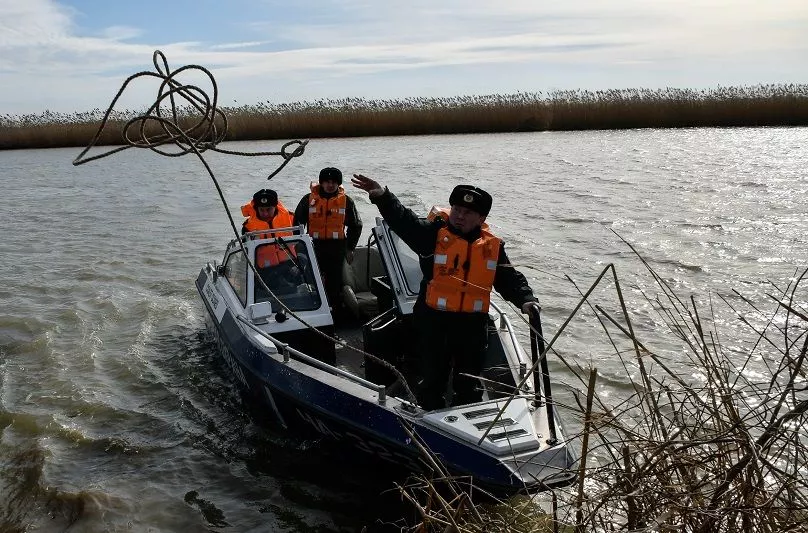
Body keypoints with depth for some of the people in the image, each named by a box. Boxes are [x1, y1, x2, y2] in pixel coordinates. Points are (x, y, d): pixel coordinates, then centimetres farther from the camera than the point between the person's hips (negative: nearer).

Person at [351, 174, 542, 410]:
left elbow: (509, 278, 6)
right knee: (432, 378, 9)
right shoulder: (434, 232, -9)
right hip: (433, 320, -3)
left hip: (473, 323, 3)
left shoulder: (492, 246, 2)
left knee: (469, 383, 17)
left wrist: (526, 299, -12)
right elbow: (403, 220, -22)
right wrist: (382, 196, -38)